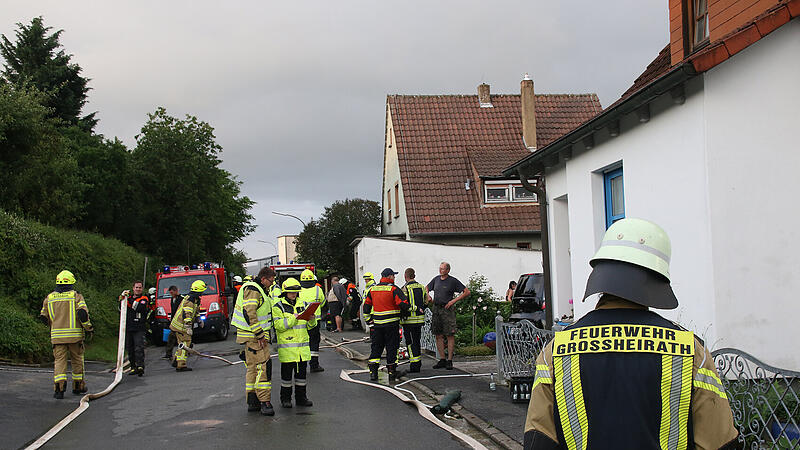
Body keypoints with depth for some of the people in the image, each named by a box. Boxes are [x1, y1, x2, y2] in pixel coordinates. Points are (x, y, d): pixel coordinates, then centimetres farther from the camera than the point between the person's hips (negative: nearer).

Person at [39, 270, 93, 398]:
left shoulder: (49, 298, 8)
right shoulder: (76, 295, -3)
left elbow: (44, 317, 14)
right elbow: (82, 313, -14)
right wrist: (89, 329, -3)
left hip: (57, 335, 2)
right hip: (75, 335, -2)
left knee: (59, 361, 1)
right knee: (77, 360, 13)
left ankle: (59, 388, -16)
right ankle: (78, 386, 23)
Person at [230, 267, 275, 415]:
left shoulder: (255, 289, 20)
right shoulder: (253, 290, -14)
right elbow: (249, 313, -24)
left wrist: (262, 334, 23)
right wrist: (260, 335, -23)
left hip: (252, 336, 11)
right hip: (254, 336, -11)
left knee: (252, 367, 13)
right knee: (263, 366, -14)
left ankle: (252, 402, 18)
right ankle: (265, 402, -17)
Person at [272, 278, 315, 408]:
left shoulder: (301, 304, 13)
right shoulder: (278, 306, -3)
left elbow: (308, 326, 16)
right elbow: (279, 326, -15)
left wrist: (311, 320, -6)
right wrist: (293, 318, -24)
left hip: (302, 346, 5)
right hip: (287, 346, -5)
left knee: (301, 371, 9)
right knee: (287, 372, 1)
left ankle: (301, 397, 18)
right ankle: (285, 398, 11)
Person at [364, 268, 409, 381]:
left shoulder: (372, 289, 9)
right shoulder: (394, 289, -8)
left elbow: (366, 307, 14)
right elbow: (403, 304, -14)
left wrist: (369, 321, 21)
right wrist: (405, 312, 7)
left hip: (376, 324, 4)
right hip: (391, 324, -4)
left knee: (376, 348, 10)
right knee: (392, 348, 4)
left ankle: (373, 372, 6)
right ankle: (392, 373, 8)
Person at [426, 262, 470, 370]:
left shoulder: (453, 281, -4)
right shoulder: (436, 279, 11)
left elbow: (467, 292, -3)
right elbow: (426, 289, 27)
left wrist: (454, 300, -9)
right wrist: (428, 296, 6)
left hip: (447, 309, -5)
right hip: (436, 309, 5)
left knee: (450, 336, -5)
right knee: (438, 335, 6)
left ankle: (449, 360, -1)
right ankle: (442, 360, 13)